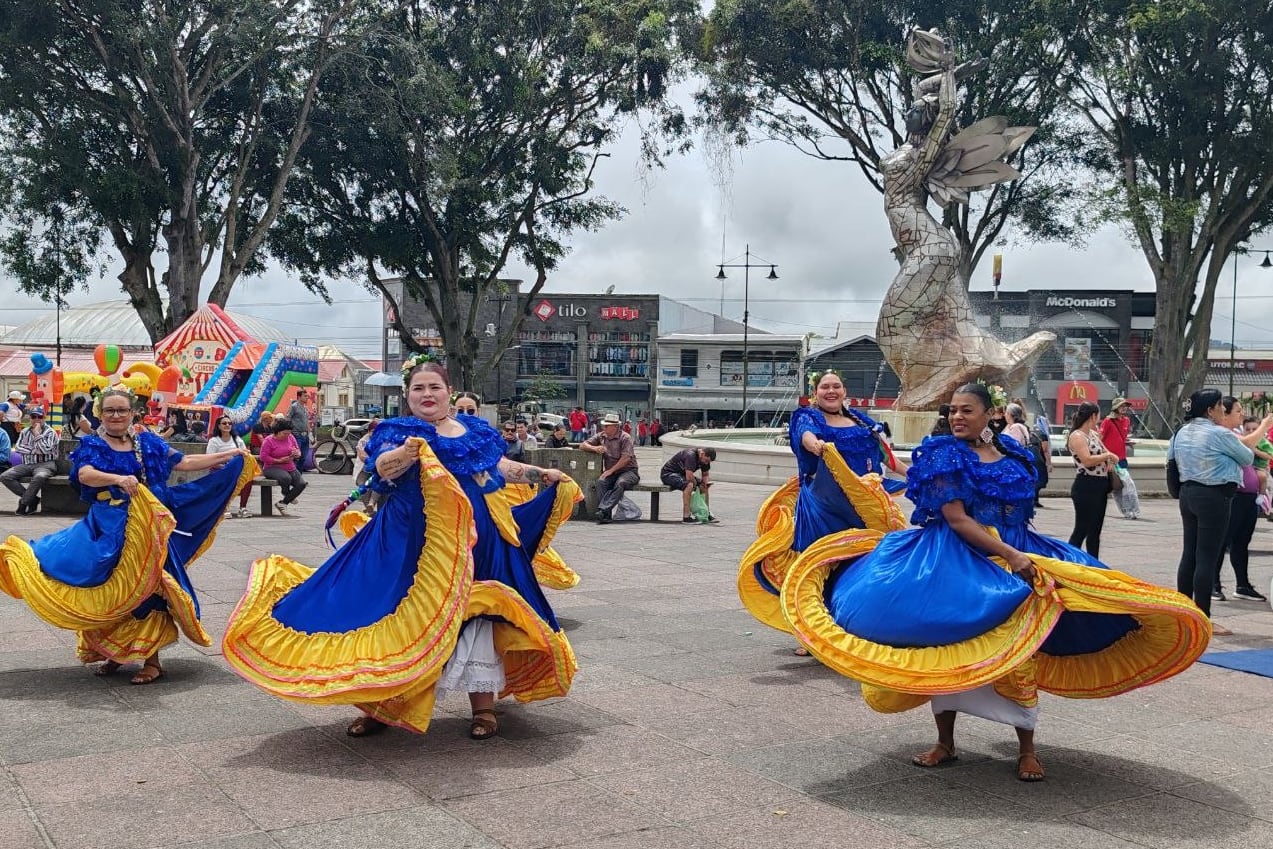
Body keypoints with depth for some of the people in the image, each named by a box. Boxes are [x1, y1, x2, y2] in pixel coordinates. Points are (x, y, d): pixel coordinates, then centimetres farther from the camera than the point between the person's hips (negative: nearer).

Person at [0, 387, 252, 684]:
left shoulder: (147, 442, 10)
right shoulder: (92, 445, 1)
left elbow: (184, 463, 13)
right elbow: (85, 474, -19)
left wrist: (229, 455, 12)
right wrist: (119, 478, -38)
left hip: (146, 529, 1)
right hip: (108, 530, -1)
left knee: (146, 589, 0)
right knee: (110, 593, 3)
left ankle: (151, 660, 7)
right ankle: (114, 652, 23)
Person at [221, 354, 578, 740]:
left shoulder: (475, 431, 13)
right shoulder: (397, 431, 0)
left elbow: (502, 468, 25)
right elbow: (382, 468, -20)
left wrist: (542, 474, 18)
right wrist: (405, 453, -40)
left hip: (472, 544, 3)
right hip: (412, 543, -3)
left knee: (473, 614, 6)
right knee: (404, 617, 0)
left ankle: (484, 705, 16)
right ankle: (379, 704, 14)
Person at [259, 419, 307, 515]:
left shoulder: (291, 437, 7)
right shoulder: (268, 440, -8)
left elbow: (299, 452, 14)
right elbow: (264, 457, -14)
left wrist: (297, 453, -11)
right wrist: (279, 461, -19)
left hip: (290, 468, 5)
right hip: (272, 468, -5)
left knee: (302, 483, -20)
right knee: (286, 478, -38)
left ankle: (283, 503, -6)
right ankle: (286, 494, 0)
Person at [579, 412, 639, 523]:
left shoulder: (625, 437, -6)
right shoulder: (601, 436, 12)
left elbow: (626, 458, -15)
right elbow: (582, 445, 14)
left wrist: (610, 471, -19)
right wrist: (594, 448, -7)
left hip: (628, 471, -4)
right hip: (611, 472, 4)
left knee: (620, 483, -37)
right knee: (601, 482, -29)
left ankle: (604, 509, -46)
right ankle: (605, 515, -37)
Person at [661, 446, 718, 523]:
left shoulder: (705, 458, -4)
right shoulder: (690, 455, -31)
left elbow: (706, 474, 9)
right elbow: (689, 477, -35)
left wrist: (706, 482, -12)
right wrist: (696, 485, -16)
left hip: (682, 474, 9)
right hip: (668, 473, -9)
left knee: (704, 485, 0)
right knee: (689, 485, -34)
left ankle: (707, 514, 8)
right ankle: (686, 517, -31)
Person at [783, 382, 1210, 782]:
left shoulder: (1012, 455, 10)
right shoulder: (943, 455, -5)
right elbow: (956, 519, -15)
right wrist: (1009, 555, -21)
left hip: (1017, 560, 4)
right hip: (957, 565, -4)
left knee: (1021, 655, 0)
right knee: (947, 653, 2)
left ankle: (1027, 749, 12)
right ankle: (945, 742, 17)